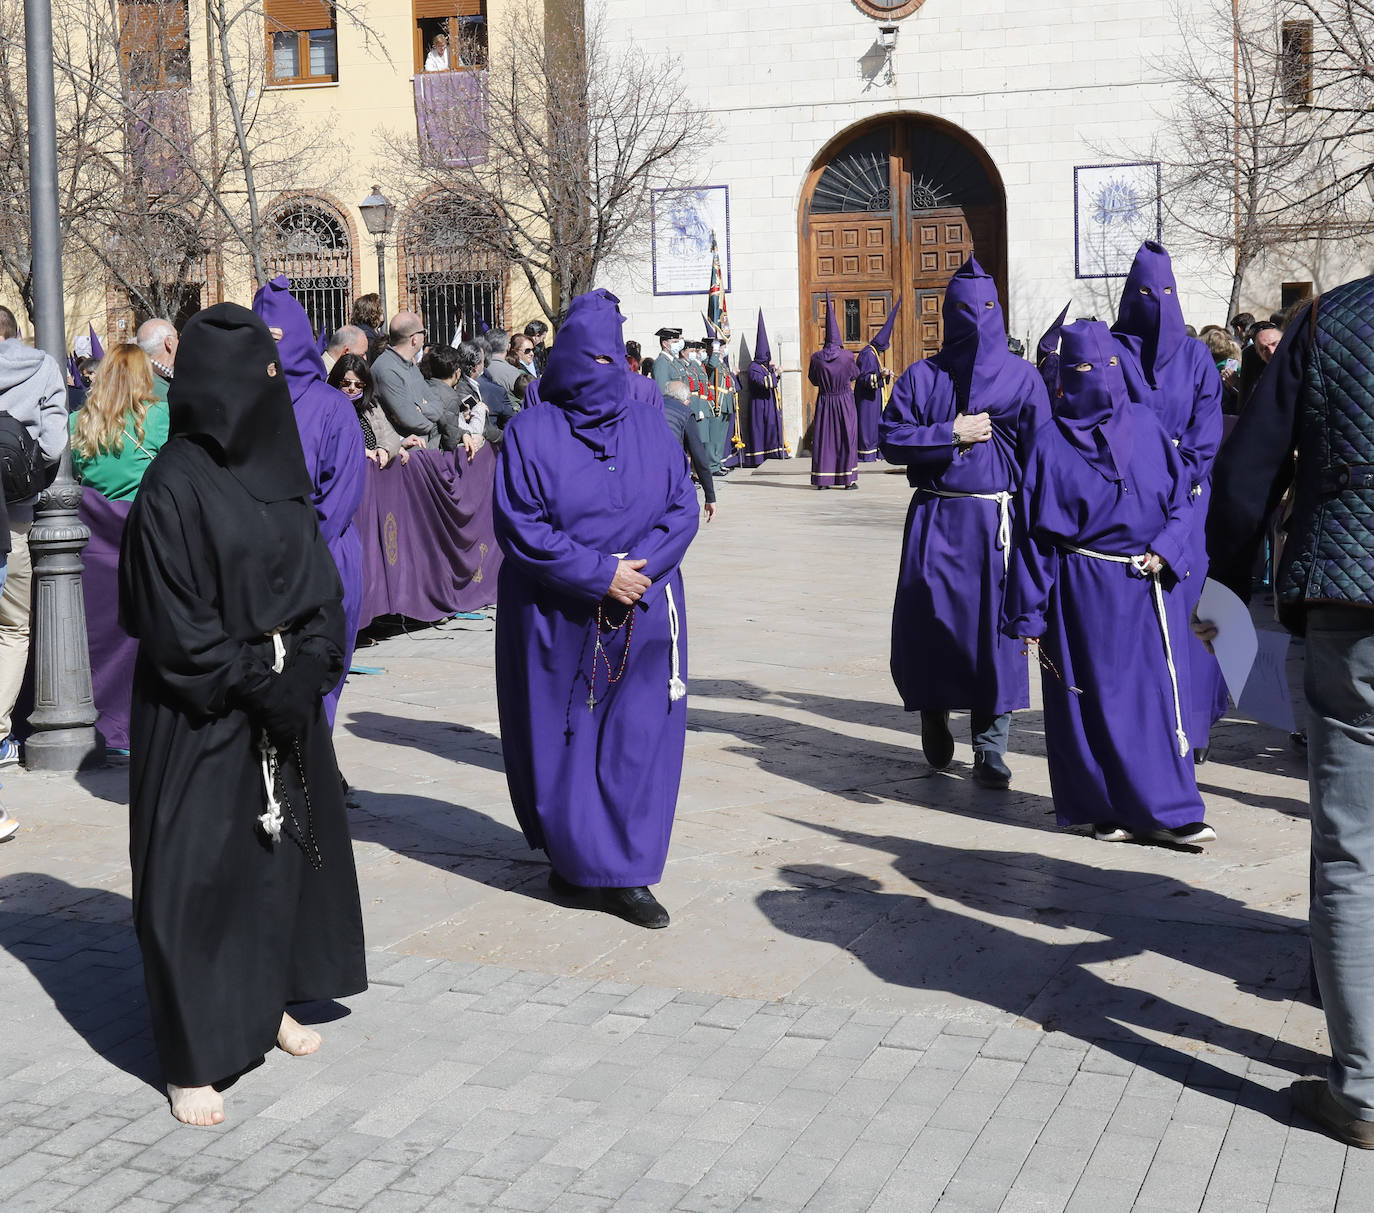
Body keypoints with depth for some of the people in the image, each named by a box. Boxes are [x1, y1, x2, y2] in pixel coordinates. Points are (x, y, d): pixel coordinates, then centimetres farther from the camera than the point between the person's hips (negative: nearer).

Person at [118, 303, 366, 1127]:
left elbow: (318, 580, 9)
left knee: (284, 846, 16)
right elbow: (173, 623, -17)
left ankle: (269, 1003, 33)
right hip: (204, 717, -7)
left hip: (287, 701, 7)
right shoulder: (175, 486, -15)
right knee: (199, 870, -1)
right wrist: (254, 680, -15)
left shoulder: (279, 470, 7)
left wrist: (309, 666, -5)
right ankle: (192, 1059, 8)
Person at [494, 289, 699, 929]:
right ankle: (581, 864, 18)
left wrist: (642, 568, -14)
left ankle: (626, 873, 6)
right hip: (557, 620, -2)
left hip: (644, 614, 3)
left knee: (639, 742, 0)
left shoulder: (650, 428, 7)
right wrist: (599, 574, -15)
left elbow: (682, 509, 4)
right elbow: (520, 525, -9)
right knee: (563, 744, 4)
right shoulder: (532, 432, -3)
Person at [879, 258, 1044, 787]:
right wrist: (951, 434, -10)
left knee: (994, 626, -3)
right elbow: (890, 440, 1)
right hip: (935, 519, 1)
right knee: (925, 621, -5)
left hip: (997, 521, 0)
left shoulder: (1022, 376, 6)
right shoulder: (921, 376, 8)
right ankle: (934, 712, 24)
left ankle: (990, 748, 7)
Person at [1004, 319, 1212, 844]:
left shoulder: (1145, 424, 7)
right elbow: (1032, 530, -2)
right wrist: (1028, 613, -4)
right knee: (1093, 695, 3)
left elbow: (1180, 495, 9)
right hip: (1084, 588, -2)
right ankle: (1106, 809, 16)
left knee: (1156, 692, 2)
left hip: (1150, 582, 3)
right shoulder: (1051, 441, -1)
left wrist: (1165, 550, -9)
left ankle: (1167, 809, 8)